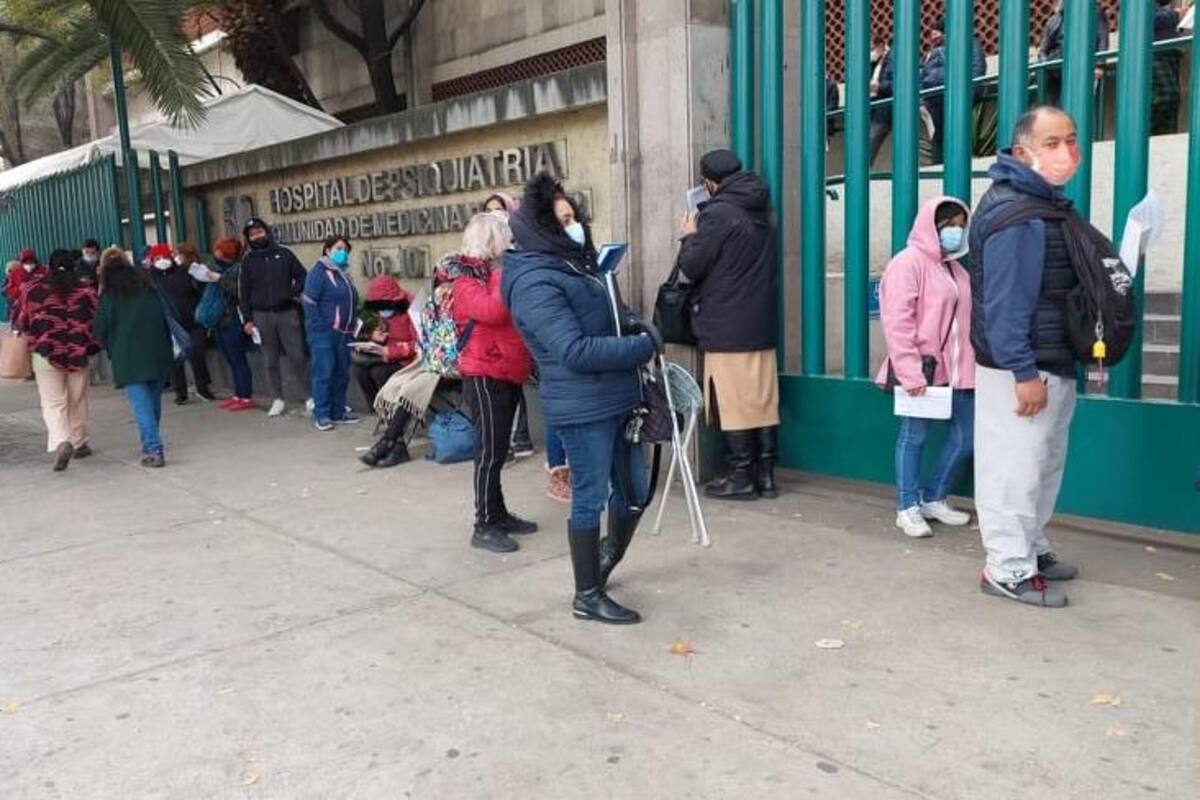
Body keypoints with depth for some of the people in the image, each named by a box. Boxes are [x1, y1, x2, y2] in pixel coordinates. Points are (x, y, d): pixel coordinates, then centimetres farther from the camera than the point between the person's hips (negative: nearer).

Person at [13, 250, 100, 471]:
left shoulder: (32, 288, -1)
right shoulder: (86, 289, -1)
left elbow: (21, 322, 3)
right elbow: (96, 322, 0)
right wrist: (91, 346, 13)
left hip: (46, 354, -1)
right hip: (78, 354, 1)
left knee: (53, 403, 1)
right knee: (77, 402, 15)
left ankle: (61, 442, -20)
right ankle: (80, 444, 24)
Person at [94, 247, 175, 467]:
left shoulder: (108, 294, 0)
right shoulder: (146, 283, 11)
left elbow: (101, 330, 0)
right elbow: (164, 316, 11)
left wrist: (111, 349, 18)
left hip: (129, 358, -4)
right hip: (158, 351, 4)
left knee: (141, 404, -4)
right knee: (154, 400, 15)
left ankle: (154, 450, -11)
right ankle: (152, 443, 25)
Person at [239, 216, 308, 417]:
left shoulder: (284, 254, 5)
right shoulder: (248, 260, 8)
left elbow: (302, 276, 8)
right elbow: (243, 292, 8)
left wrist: (293, 293, -9)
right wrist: (246, 319, 2)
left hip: (287, 312, -1)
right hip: (262, 316, 2)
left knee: (297, 357, -4)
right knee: (271, 360, 5)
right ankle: (278, 400, 13)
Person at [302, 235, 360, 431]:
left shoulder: (344, 274, 19)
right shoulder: (319, 272, -6)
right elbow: (309, 304, -13)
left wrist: (353, 329, 12)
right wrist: (318, 330, -18)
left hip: (344, 334, 8)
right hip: (324, 334, -8)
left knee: (342, 374, 10)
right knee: (324, 374, -5)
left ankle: (338, 411, 18)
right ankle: (321, 415, -1)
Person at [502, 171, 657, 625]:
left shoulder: (572, 264, 13)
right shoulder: (535, 282, -17)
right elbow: (576, 351, -24)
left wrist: (633, 327, 7)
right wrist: (642, 346, -16)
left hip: (616, 400, 9)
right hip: (583, 408, -9)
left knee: (634, 492, 17)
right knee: (591, 497, 2)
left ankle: (606, 558, 41)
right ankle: (587, 596, 19)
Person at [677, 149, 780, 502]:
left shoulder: (718, 213, -13)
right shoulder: (759, 210, 12)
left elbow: (692, 266, -11)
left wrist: (690, 237, 7)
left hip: (727, 327, -8)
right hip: (760, 323, 8)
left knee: (732, 402, -1)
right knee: (762, 399, 9)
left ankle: (742, 477, 5)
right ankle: (765, 474, 14)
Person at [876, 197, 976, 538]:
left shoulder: (956, 268, 17)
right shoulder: (909, 262, -9)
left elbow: (966, 319, 19)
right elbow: (897, 321, -17)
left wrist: (972, 364, 10)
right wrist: (910, 373, -21)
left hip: (956, 370, 8)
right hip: (921, 371, -8)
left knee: (966, 438, 10)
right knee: (914, 436, 2)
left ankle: (934, 499, 26)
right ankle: (908, 508, 14)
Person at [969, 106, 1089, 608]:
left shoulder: (1049, 204, 15)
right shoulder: (1011, 213, -19)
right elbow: (1004, 302, -24)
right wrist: (1023, 372, -26)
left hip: (1053, 363, 11)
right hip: (1020, 369, -11)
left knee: (1044, 464, 19)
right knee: (1014, 469, -3)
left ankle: (1031, 550, 33)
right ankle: (1008, 570, 7)